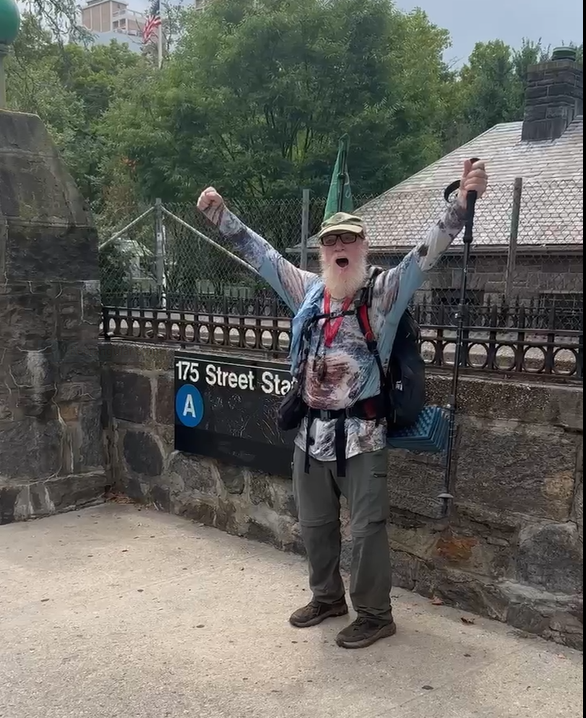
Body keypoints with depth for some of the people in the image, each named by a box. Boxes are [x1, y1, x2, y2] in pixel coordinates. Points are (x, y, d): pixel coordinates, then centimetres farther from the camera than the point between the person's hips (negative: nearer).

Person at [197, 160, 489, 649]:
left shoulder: (385, 292, -5)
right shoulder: (308, 292, 7)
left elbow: (429, 252, -16)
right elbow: (259, 253, 13)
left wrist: (461, 203, -29)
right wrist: (221, 214, 12)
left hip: (362, 434, -5)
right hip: (312, 431, 5)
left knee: (367, 527, 3)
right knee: (315, 524, 18)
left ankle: (375, 615, 21)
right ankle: (327, 598, 39)